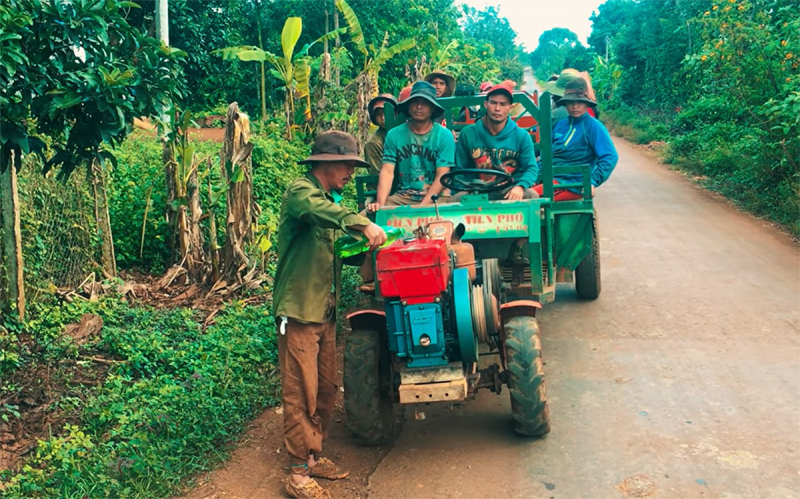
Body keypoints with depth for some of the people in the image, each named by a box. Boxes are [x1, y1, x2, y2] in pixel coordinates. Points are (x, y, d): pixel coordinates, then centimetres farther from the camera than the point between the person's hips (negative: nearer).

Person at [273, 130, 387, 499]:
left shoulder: (331, 199, 18)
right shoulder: (300, 191, -12)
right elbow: (315, 210, -36)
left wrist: (363, 245, 1)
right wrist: (362, 224, -47)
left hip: (325, 312, 9)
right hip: (299, 312, -9)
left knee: (326, 390, 14)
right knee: (301, 395, -3)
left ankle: (313, 456, 28)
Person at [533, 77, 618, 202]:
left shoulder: (593, 126, -6)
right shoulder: (560, 125, 14)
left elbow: (610, 157, -13)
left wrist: (593, 182, -23)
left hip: (573, 185, -7)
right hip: (551, 179, 7)